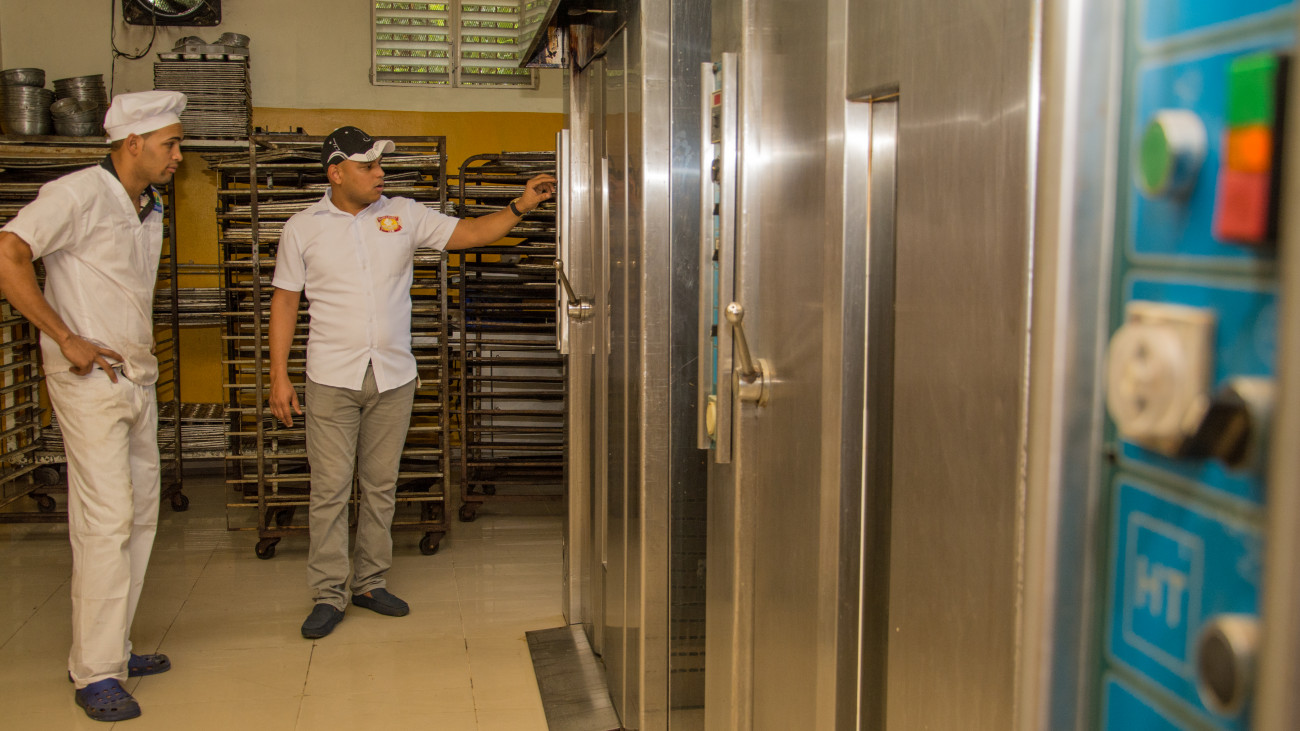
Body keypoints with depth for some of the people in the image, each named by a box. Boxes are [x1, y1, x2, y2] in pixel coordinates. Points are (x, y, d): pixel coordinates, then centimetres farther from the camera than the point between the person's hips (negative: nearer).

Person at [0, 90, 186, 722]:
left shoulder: (149, 207, 13)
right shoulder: (79, 195, -14)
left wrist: (142, 350, 12)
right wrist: (67, 339, -20)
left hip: (137, 379, 9)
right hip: (90, 380, -9)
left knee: (140, 514, 12)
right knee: (106, 519, -9)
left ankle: (113, 648, 23)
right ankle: (94, 673, 0)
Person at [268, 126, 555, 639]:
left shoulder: (404, 215, 5)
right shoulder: (303, 229, 2)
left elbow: (471, 233, 5)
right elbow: (285, 302, 4)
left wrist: (522, 204, -9)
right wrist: (279, 377, -1)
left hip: (394, 377, 2)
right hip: (332, 380, -2)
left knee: (381, 486, 10)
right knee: (329, 489, -1)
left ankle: (370, 582, 23)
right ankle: (329, 595, 10)